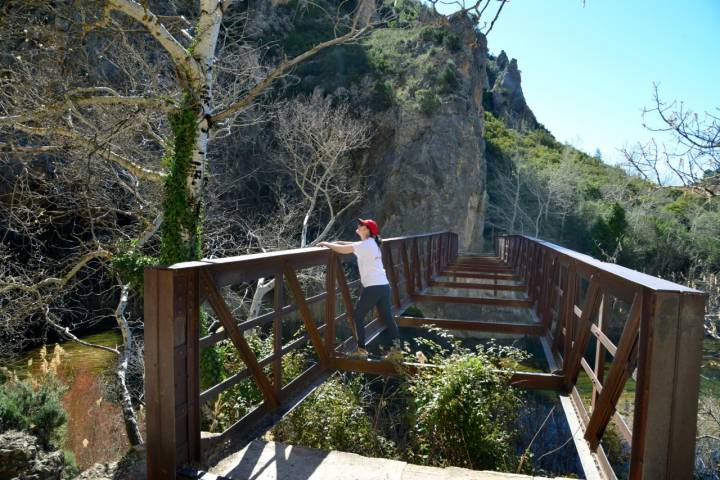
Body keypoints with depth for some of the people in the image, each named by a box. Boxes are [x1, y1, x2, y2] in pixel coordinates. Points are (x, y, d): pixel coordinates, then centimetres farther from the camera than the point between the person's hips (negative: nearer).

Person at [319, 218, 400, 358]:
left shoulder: (365, 244, -11)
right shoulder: (371, 243, 16)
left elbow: (343, 250, -15)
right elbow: (352, 245, 26)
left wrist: (326, 244, -2)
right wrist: (336, 242, 15)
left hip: (373, 287, -8)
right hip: (384, 286, 9)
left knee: (357, 316, 7)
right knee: (388, 318, 12)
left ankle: (361, 349, 10)